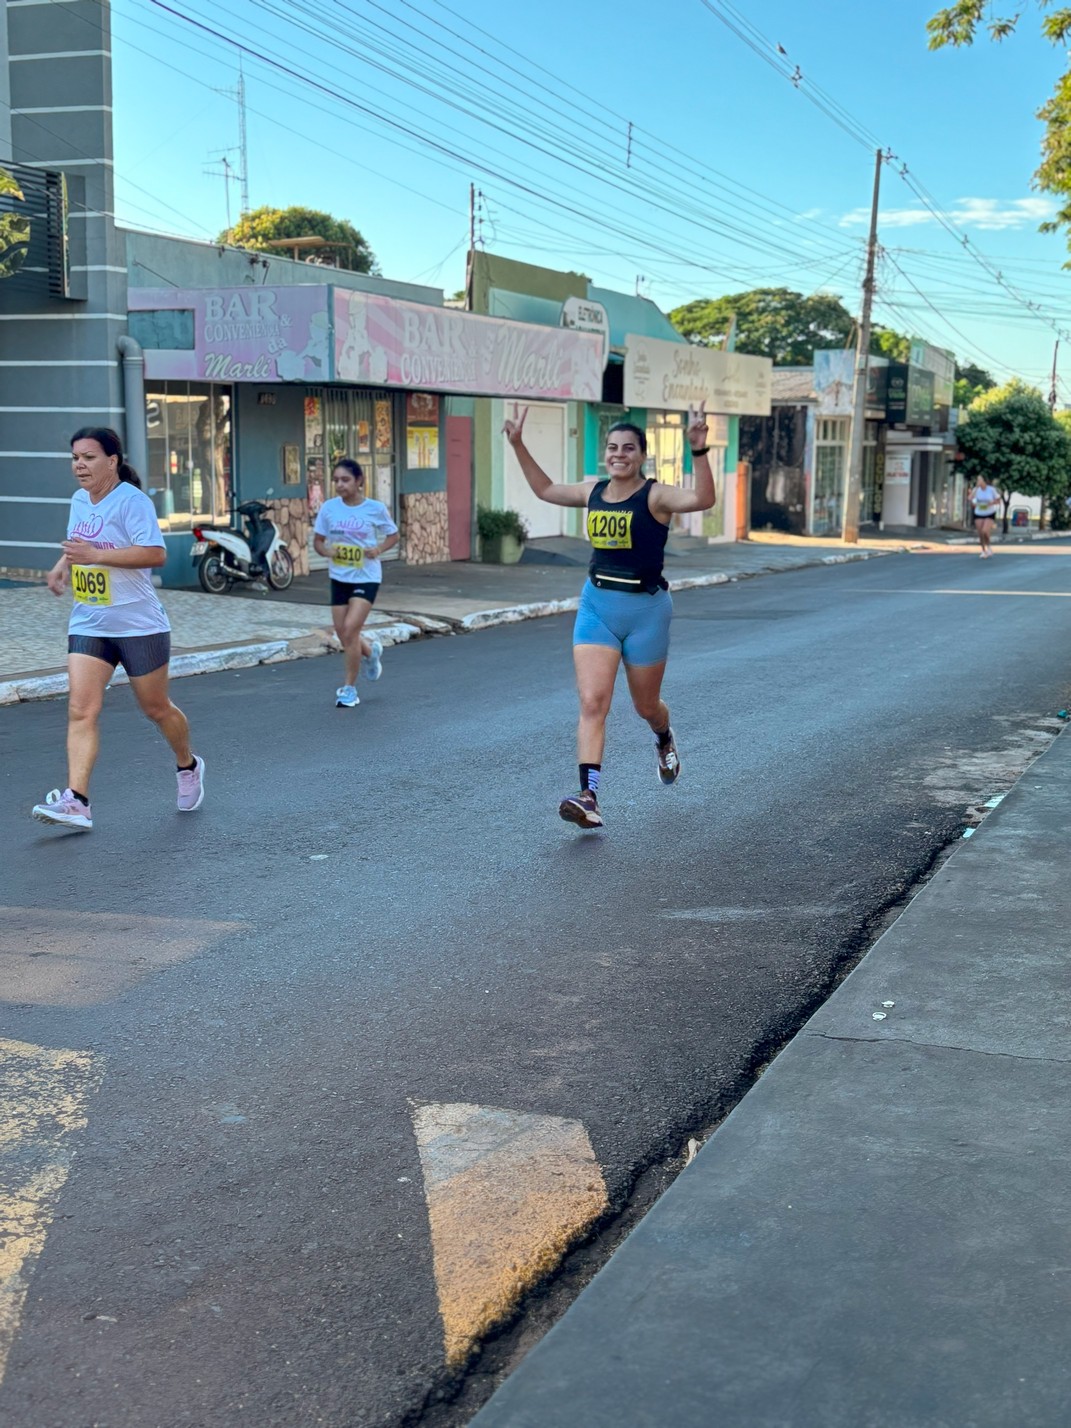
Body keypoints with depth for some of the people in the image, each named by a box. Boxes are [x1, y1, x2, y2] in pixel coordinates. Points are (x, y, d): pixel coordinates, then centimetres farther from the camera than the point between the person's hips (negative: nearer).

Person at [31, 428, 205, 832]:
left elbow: (155, 554, -25)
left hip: (139, 625, -6)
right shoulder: (79, 500, 10)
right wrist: (64, 563, 7)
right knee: (80, 710, -9)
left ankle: (188, 766, 37)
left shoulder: (132, 501, -14)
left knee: (156, 708, 9)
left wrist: (95, 555, -29)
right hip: (87, 625, 6)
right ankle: (76, 801, -14)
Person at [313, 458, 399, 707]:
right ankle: (370, 651, 43)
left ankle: (349, 688, -1)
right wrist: (326, 550, -17)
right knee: (343, 634, 8)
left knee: (350, 628, -15)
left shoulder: (375, 508, -9)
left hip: (366, 577, -4)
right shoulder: (329, 508, -3)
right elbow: (318, 540, 5)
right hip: (339, 577, 4)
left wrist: (379, 549, -15)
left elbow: (393, 536, 5)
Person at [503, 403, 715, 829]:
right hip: (596, 606, 4)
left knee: (646, 705, 15)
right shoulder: (593, 492, 5)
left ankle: (665, 742, 52)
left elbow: (703, 500, -31)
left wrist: (698, 450, -42)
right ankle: (589, 797, -17)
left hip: (645, 609, -4)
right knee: (592, 703, -11)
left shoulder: (655, 496, -11)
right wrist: (519, 446, 17)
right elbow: (545, 490, 23)